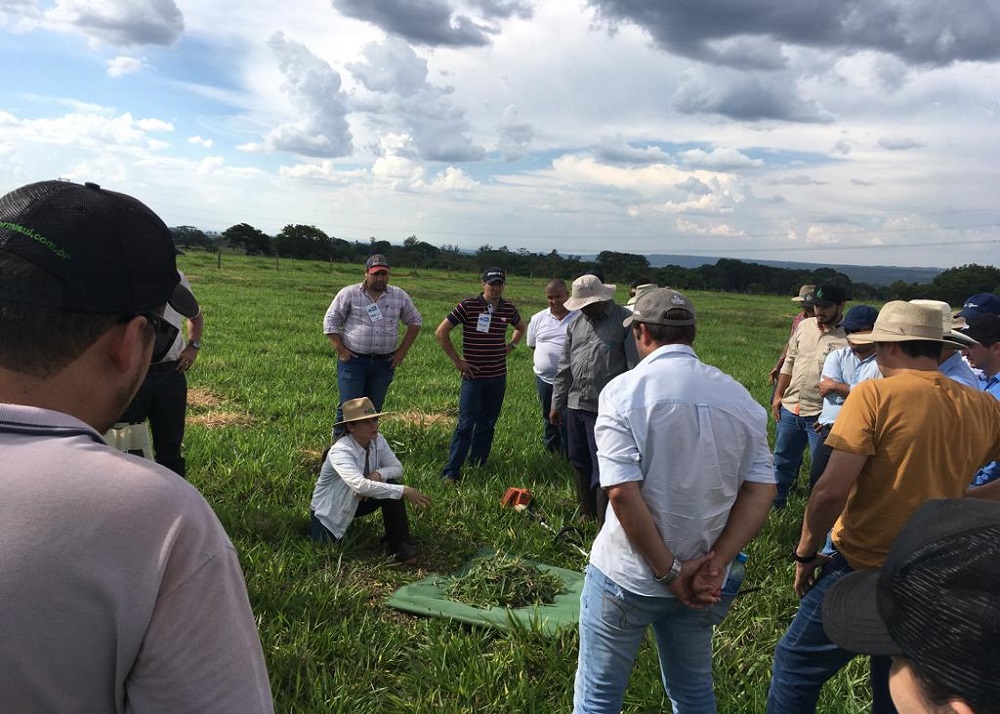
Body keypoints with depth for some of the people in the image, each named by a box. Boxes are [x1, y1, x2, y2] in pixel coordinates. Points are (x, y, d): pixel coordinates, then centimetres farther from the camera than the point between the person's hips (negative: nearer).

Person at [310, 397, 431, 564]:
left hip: (357, 501, 5)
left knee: (391, 485, -21)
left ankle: (399, 544, -12)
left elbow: (397, 468, -8)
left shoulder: (378, 440, -13)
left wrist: (378, 474, -31)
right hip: (329, 511, -4)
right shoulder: (340, 451, -33)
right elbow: (360, 485, -47)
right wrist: (404, 491, -48)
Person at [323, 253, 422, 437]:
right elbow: (330, 321, 0)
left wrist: (402, 351, 7)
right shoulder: (349, 294, -3)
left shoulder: (400, 296, 5)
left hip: (384, 362, 3)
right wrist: (340, 350, -7)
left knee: (374, 409, 10)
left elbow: (415, 321, 14)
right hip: (353, 360, -3)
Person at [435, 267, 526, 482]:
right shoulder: (468, 306, -10)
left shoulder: (508, 308, 4)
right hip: (474, 375, -5)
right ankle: (451, 471, -2)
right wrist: (456, 360, -8)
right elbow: (441, 332, -8)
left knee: (488, 423, 12)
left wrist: (511, 346, 11)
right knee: (466, 423, -7)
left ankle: (478, 463, 26)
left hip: (498, 376, 5)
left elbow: (521, 327, 27)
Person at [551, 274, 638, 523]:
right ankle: (586, 517, 32)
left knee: (603, 471, -5)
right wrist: (557, 404, 17)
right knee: (580, 465, 17)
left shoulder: (625, 322, -8)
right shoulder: (576, 324, 12)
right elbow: (564, 367, 17)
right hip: (575, 406, 7)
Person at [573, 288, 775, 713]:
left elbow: (623, 492, -21)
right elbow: (761, 490, -4)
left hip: (627, 577, -4)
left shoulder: (624, 391, -14)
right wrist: (715, 565, -9)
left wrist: (669, 572, -13)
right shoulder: (738, 397, 0)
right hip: (701, 583, 5)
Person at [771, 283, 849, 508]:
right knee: (783, 461, 19)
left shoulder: (849, 336, -13)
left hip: (821, 415, -6)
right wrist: (778, 395, 12)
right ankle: (774, 503, 36)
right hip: (790, 407, 6)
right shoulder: (804, 326, 5)